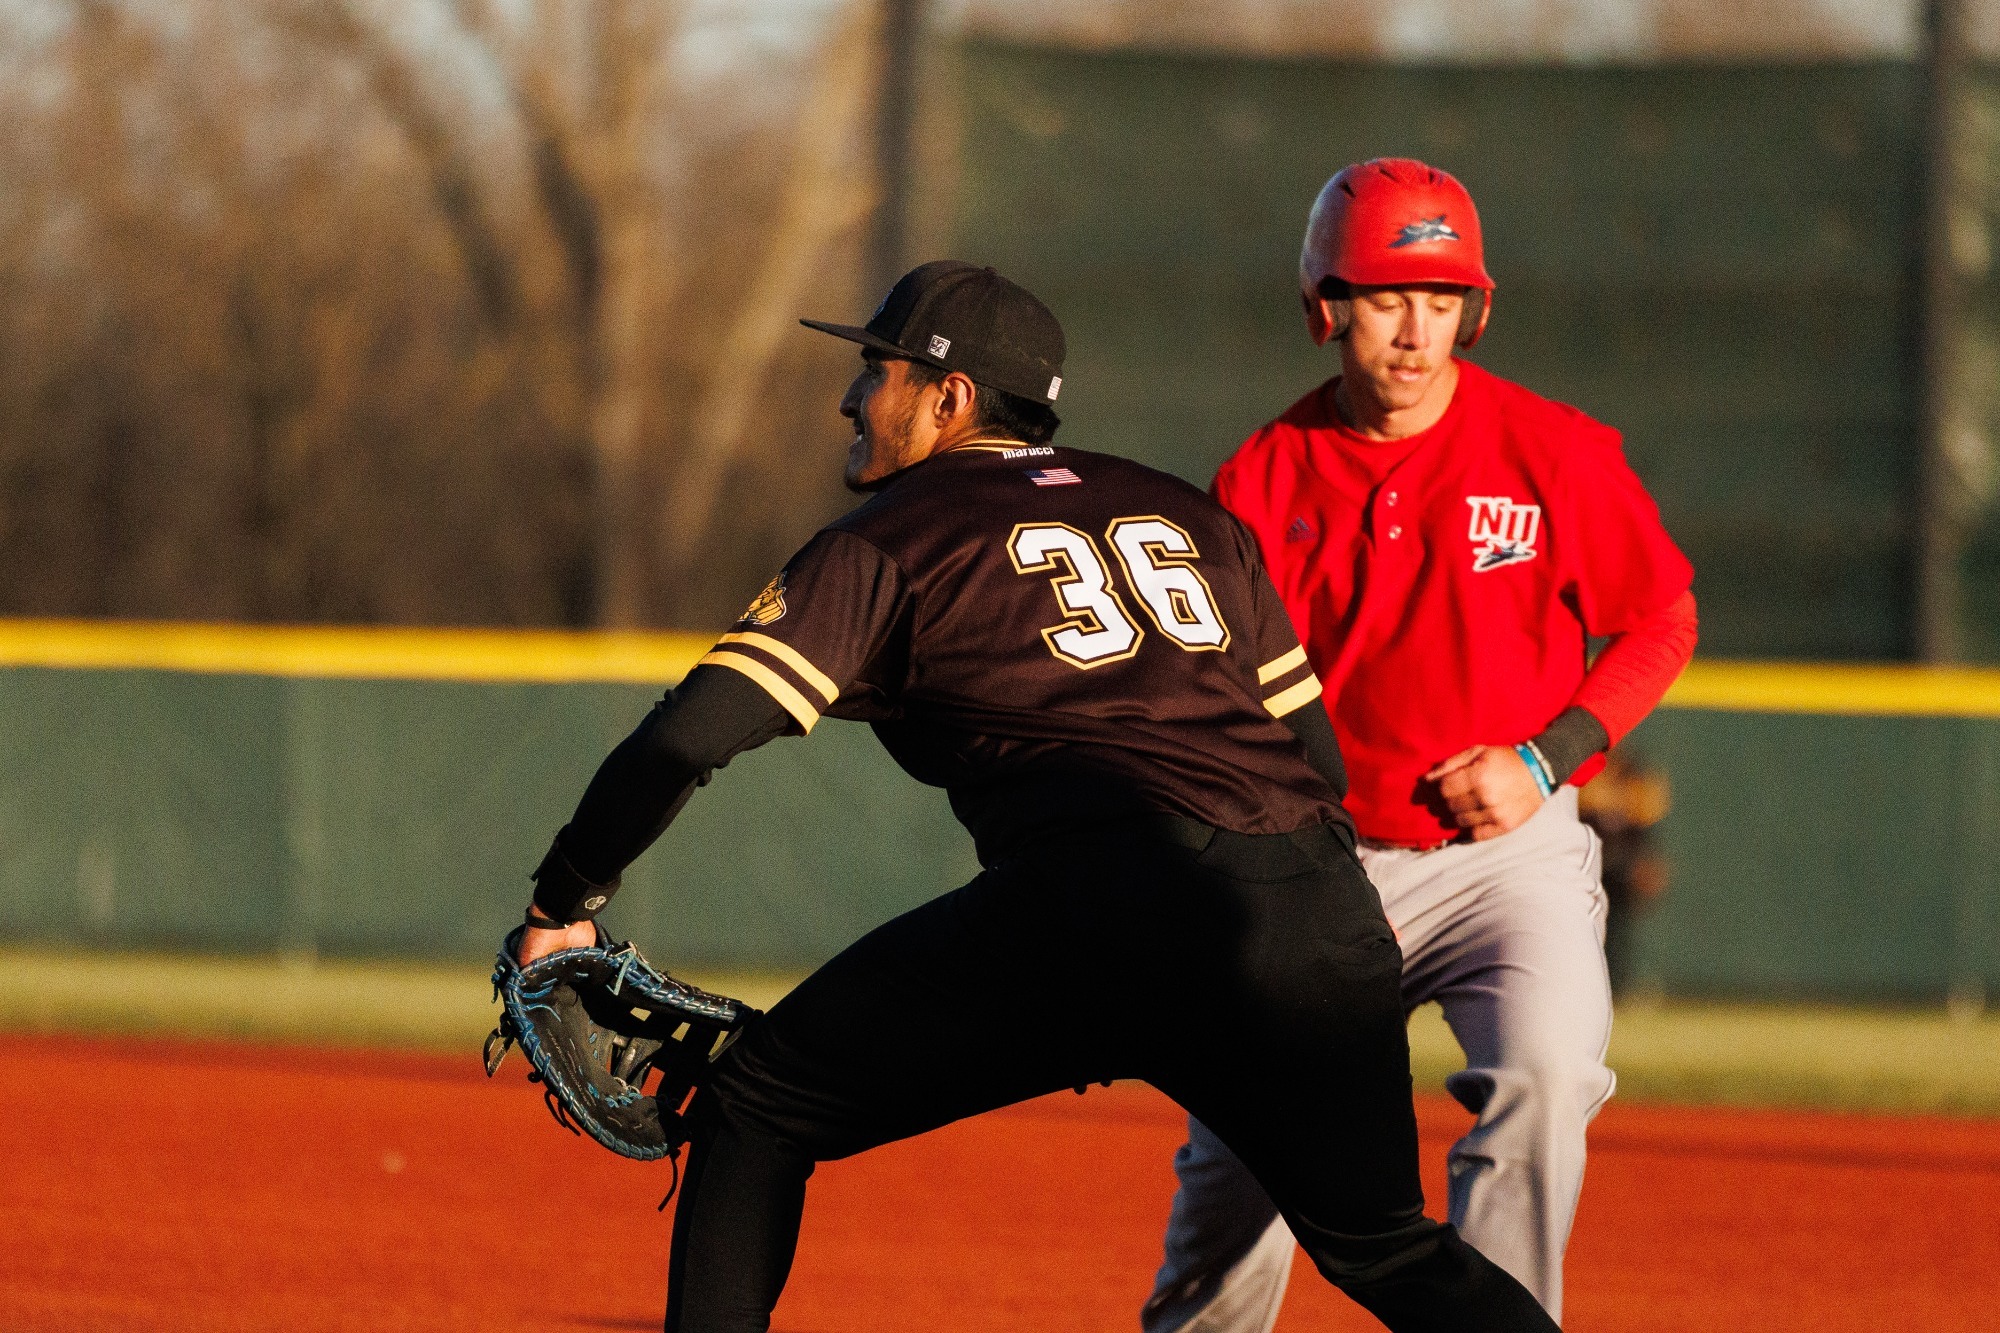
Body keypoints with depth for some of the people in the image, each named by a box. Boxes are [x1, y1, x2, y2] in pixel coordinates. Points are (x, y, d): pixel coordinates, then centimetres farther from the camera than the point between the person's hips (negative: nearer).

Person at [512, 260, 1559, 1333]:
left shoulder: (890, 540, 12)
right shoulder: (1188, 515, 28)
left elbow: (688, 738, 3)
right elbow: (1320, 749, 25)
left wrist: (559, 909, 13)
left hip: (1102, 900, -5)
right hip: (1321, 909, 5)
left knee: (755, 1111, 9)